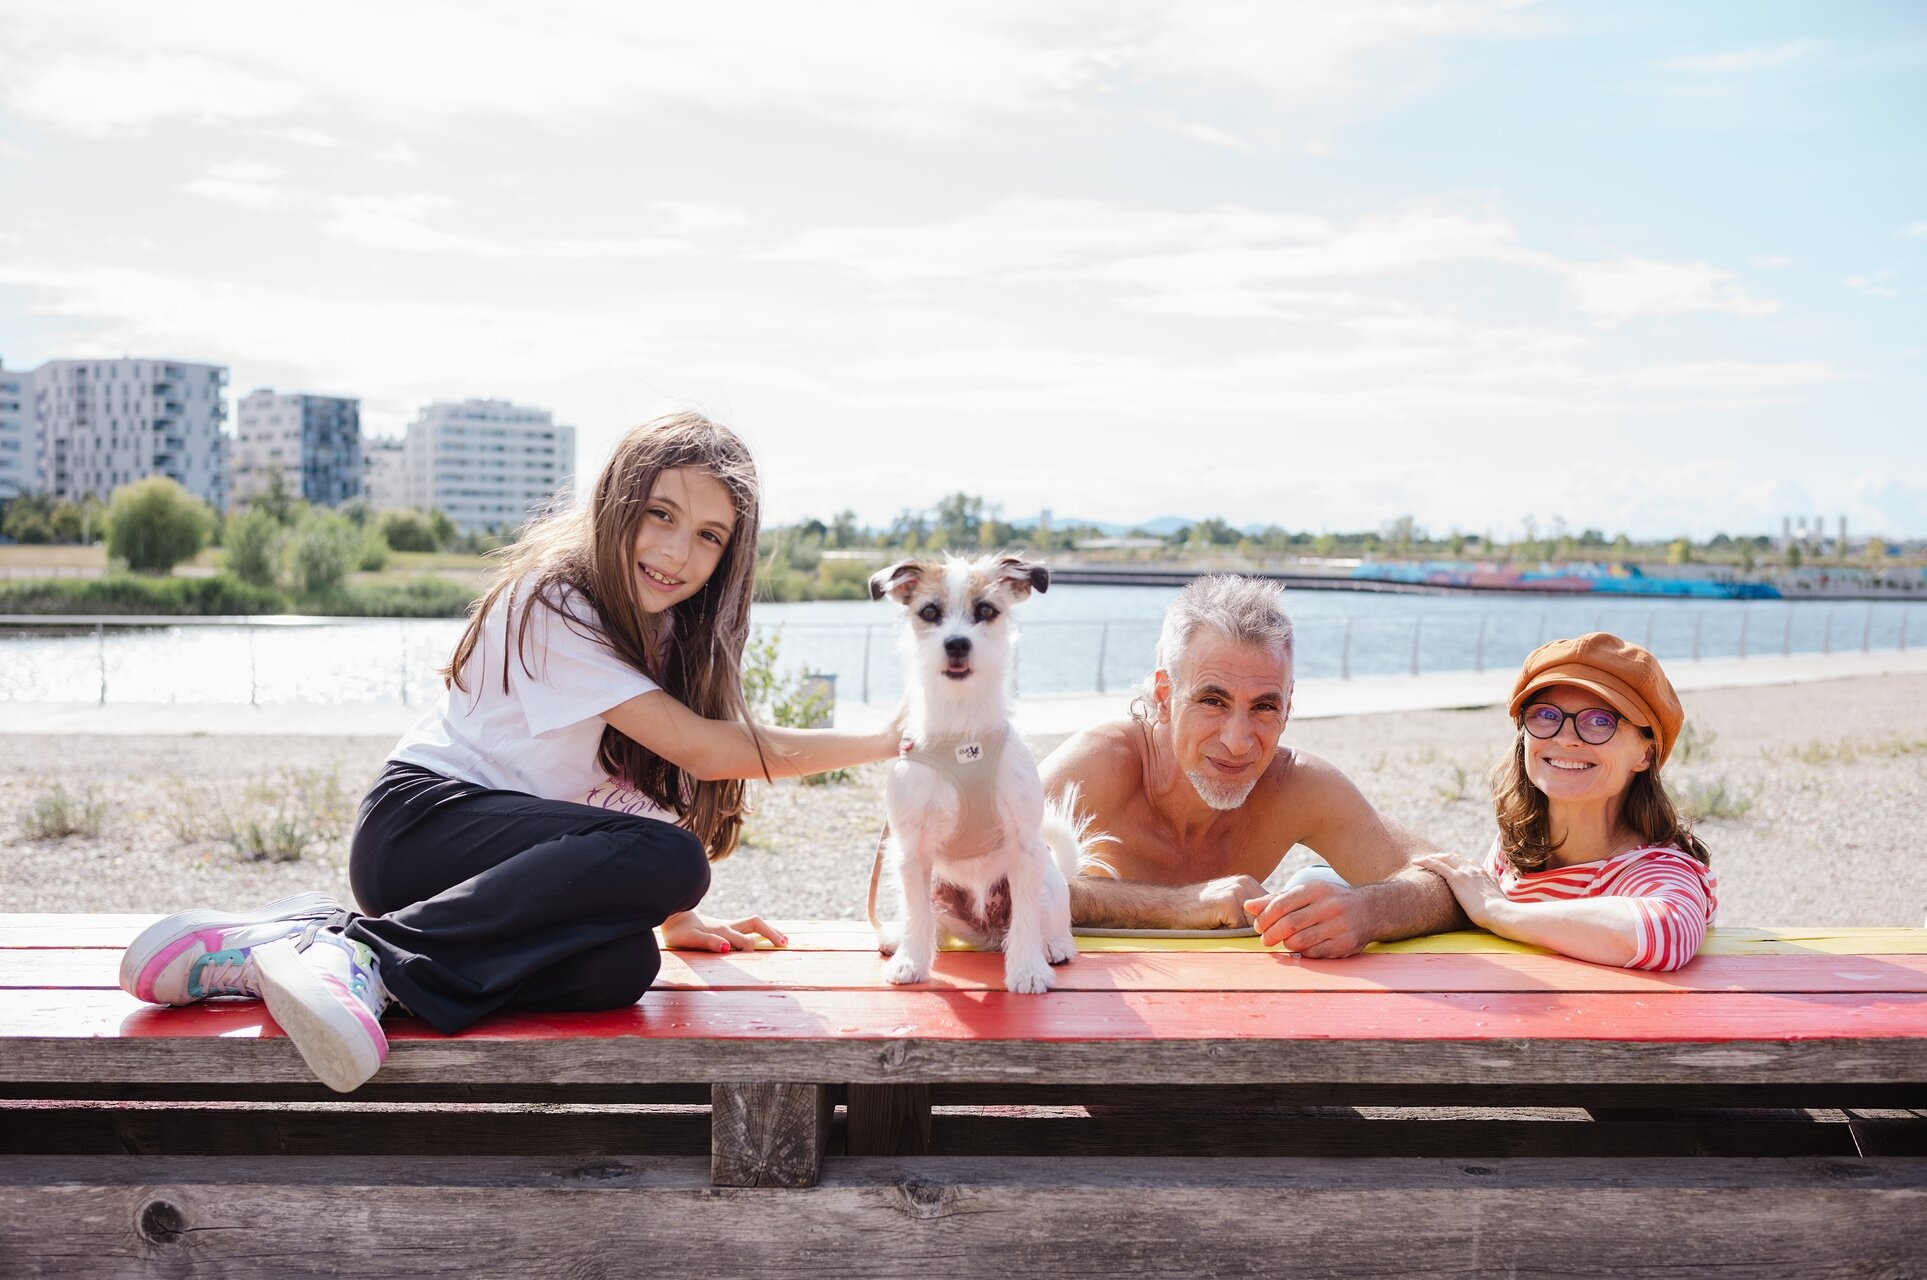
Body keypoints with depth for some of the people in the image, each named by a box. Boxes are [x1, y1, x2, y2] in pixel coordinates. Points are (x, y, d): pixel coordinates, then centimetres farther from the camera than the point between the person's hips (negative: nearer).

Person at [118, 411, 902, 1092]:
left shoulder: (667, 626, 10)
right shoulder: (551, 605, -15)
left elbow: (662, 775, 11)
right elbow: (701, 748, -19)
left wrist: (678, 918, 1)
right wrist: (875, 744, -15)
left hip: (527, 843, 8)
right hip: (422, 821, -7)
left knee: (621, 964, -28)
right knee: (669, 857, -33)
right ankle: (360, 949, -33)